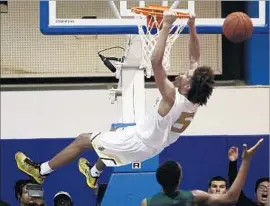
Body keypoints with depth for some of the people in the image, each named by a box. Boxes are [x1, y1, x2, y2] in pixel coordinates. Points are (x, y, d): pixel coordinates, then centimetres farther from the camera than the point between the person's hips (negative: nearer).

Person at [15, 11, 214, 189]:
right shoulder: (193, 100, -14)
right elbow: (195, 59, -3)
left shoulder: (171, 98, -35)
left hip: (139, 143, -8)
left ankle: (41, 170, 19)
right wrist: (192, 28, -9)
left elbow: (156, 61, -44)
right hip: (153, 144, 8)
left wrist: (166, 26, -42)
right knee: (107, 137, 37)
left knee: (82, 140, 6)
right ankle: (94, 174, 57)